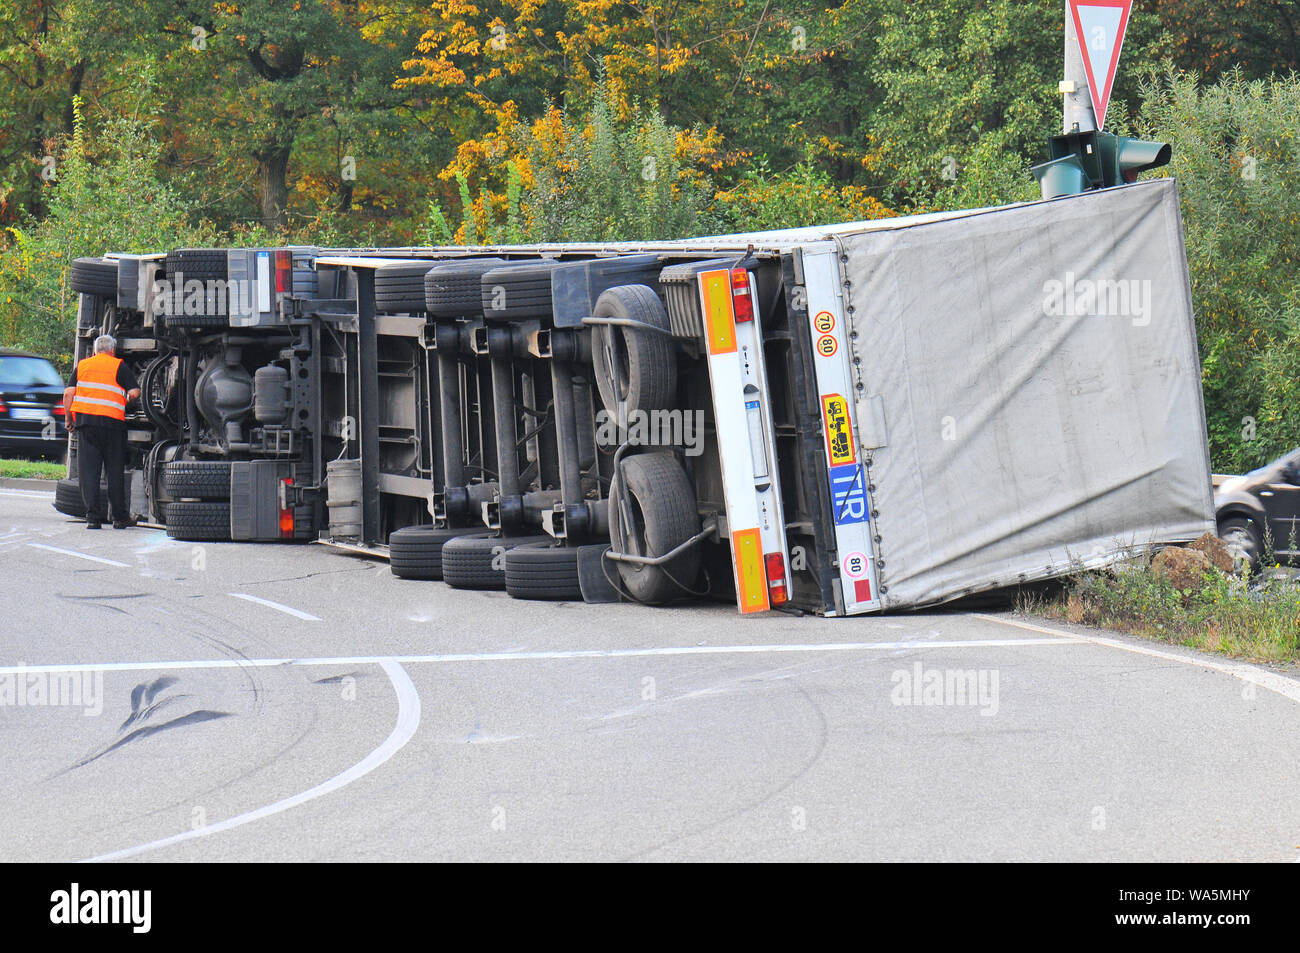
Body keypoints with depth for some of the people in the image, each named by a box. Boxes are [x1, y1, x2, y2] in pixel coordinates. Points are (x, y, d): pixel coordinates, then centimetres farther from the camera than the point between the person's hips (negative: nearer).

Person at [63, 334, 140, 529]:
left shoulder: (81, 366, 13)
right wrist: (124, 401, 17)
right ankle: (120, 517, 12)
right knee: (115, 470, 7)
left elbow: (69, 393, 5)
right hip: (112, 421, -2)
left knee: (88, 470, 3)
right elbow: (134, 392, -5)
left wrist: (69, 419, 14)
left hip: (85, 418, 2)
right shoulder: (119, 366, 5)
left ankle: (93, 516, -3)